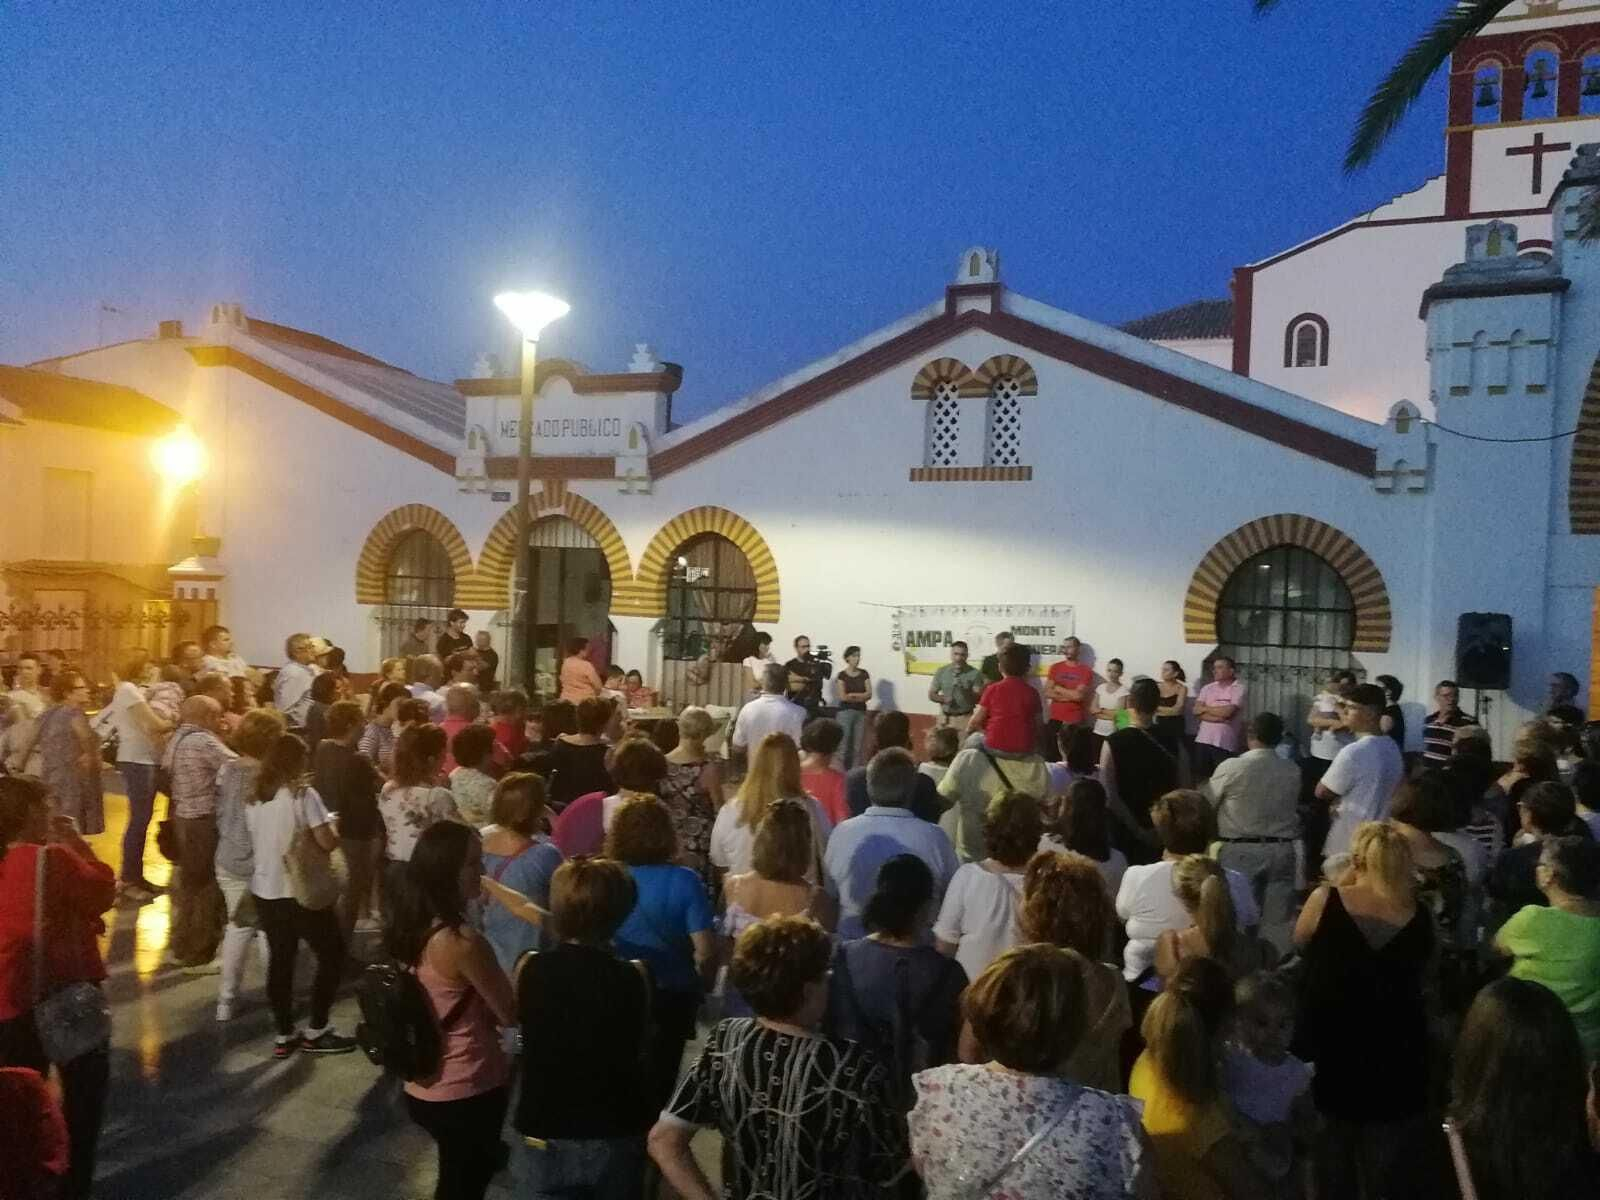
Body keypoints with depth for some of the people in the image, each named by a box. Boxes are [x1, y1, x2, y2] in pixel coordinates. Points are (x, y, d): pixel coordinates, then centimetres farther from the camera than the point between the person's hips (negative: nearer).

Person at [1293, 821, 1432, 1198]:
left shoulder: (1326, 900, -15)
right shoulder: (1419, 916, -6)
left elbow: (1300, 942, 5)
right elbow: (1420, 979, 8)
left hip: (1330, 1053, -2)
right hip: (1397, 1059, 2)